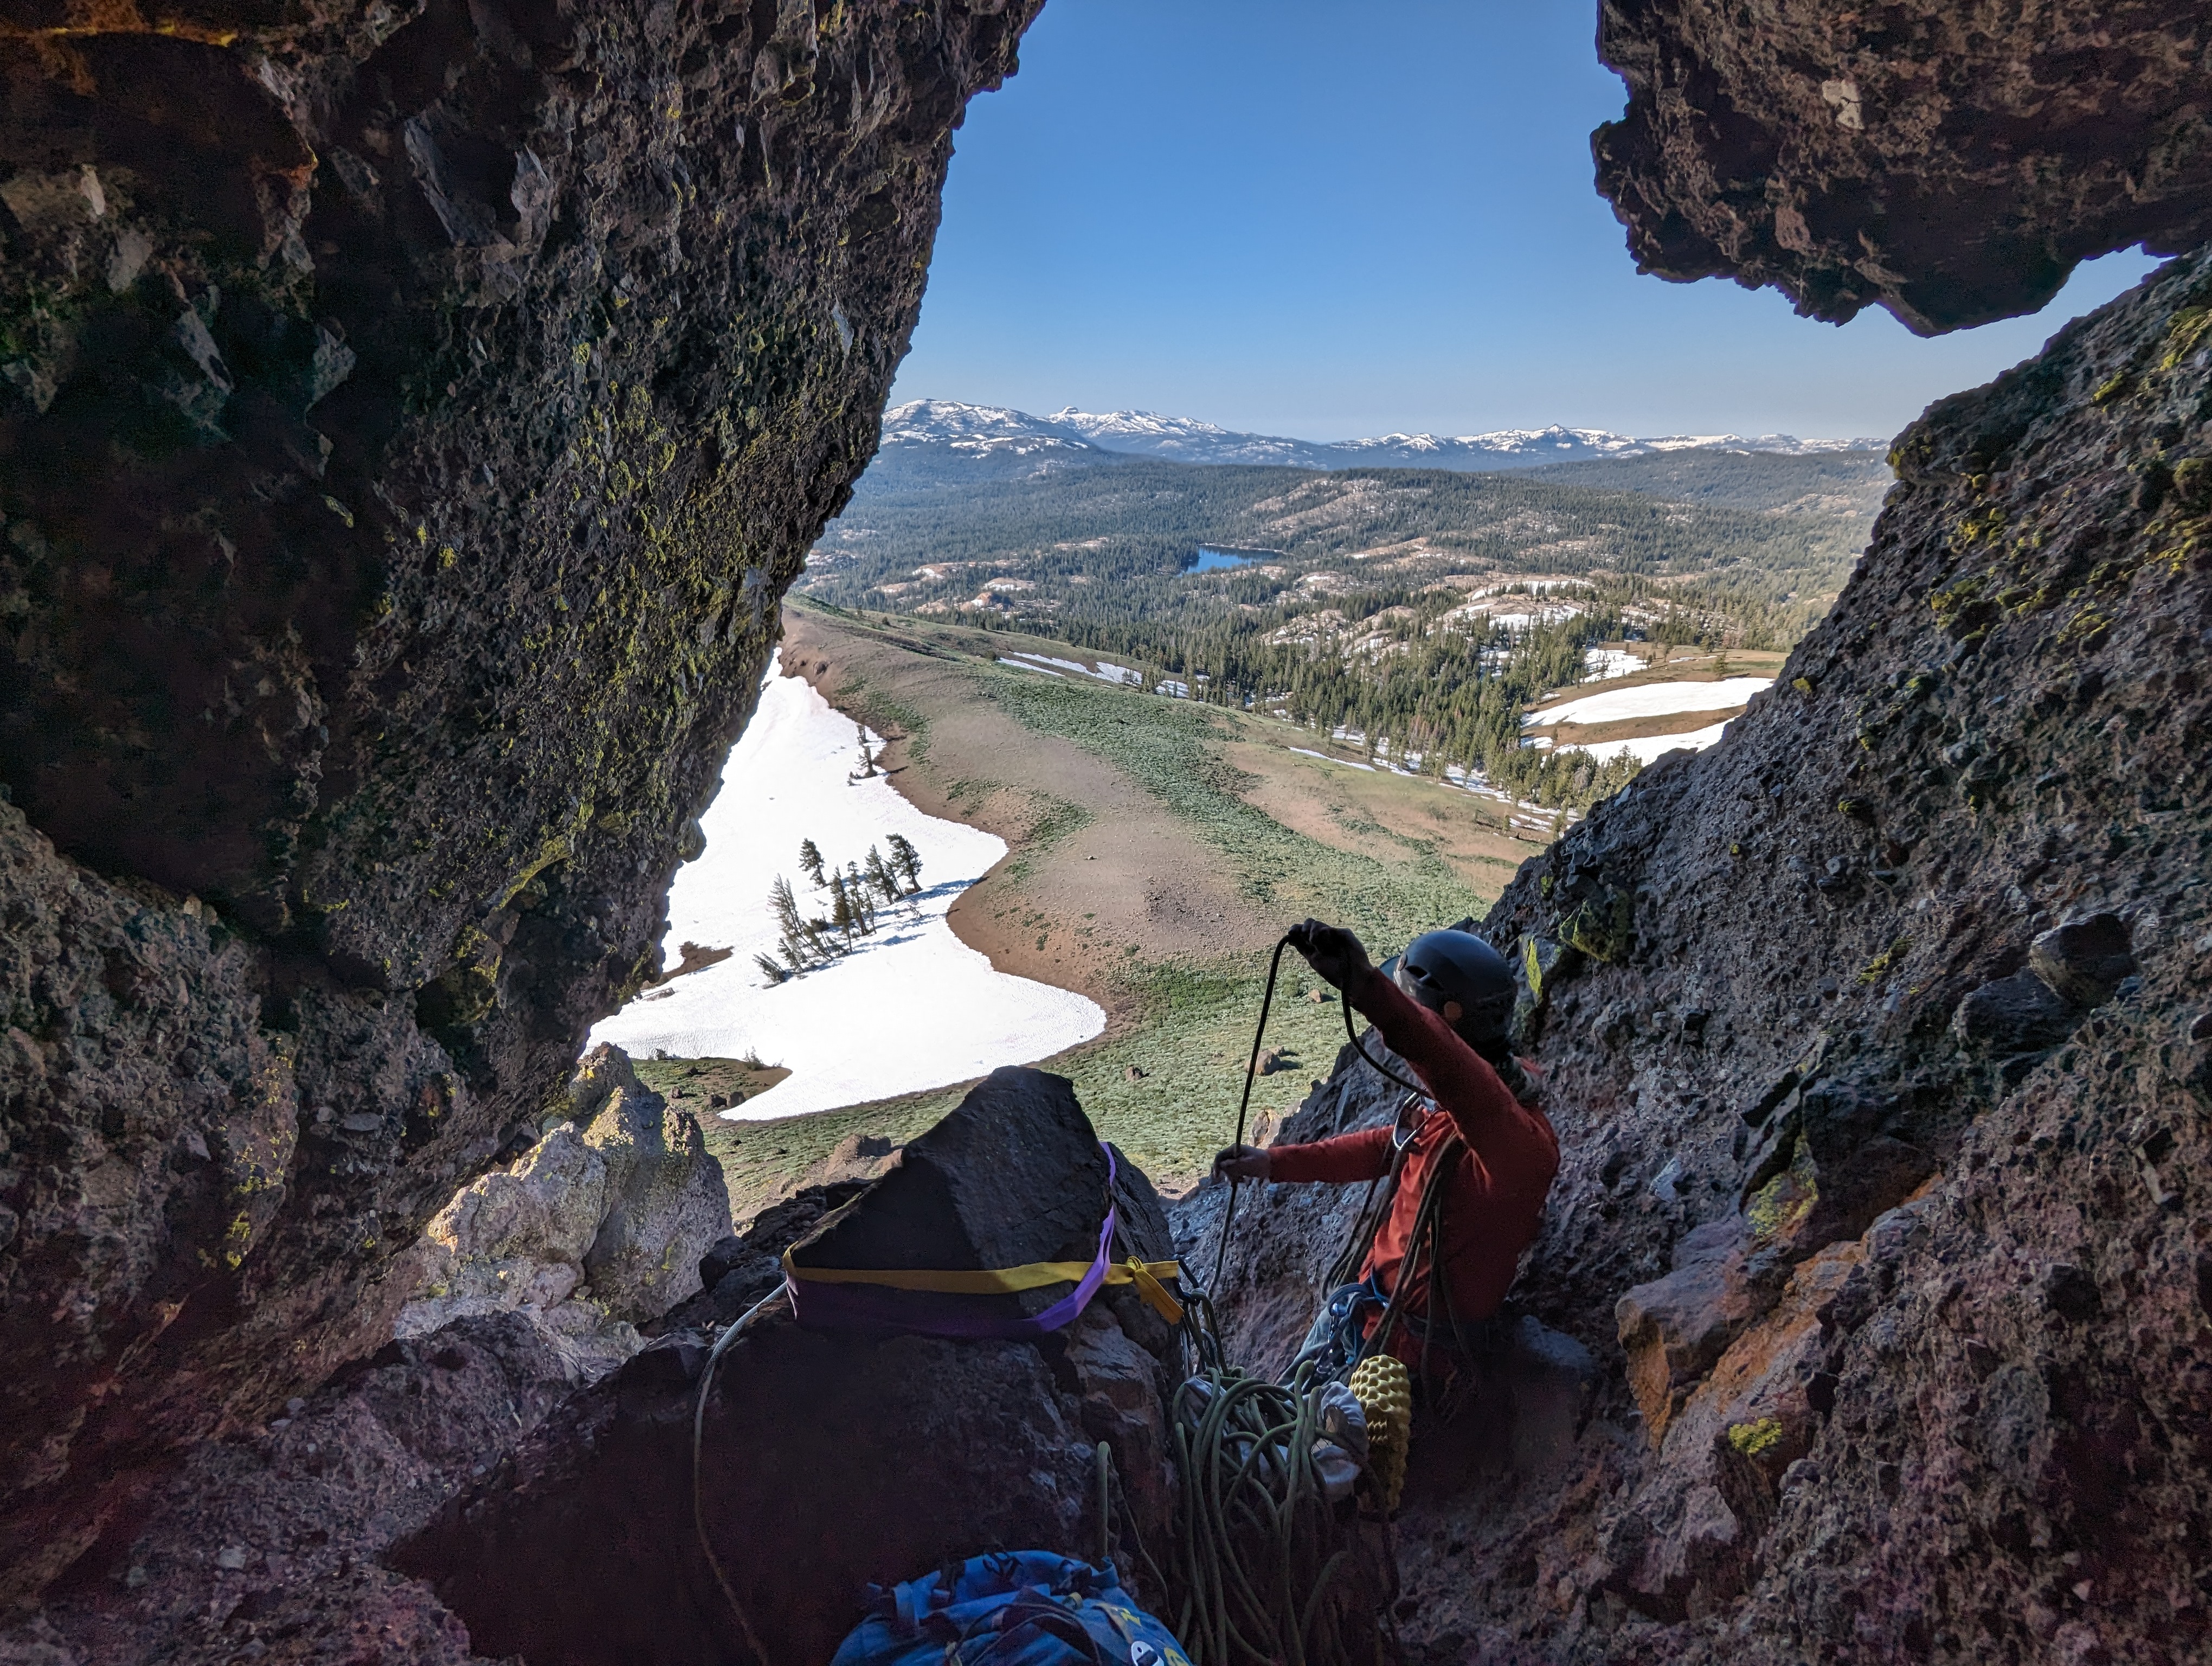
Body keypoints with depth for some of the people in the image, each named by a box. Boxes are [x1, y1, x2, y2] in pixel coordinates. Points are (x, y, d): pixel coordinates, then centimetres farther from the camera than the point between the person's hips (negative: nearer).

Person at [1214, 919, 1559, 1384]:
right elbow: (1385, 1146, 14)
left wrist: (1366, 987, -71)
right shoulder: (1446, 1107, -3)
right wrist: (1274, 1162, 12)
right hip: (1371, 1301, 9)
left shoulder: (1517, 1139, -33)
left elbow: (1456, 1068, -55)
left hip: (1407, 1338, -8)